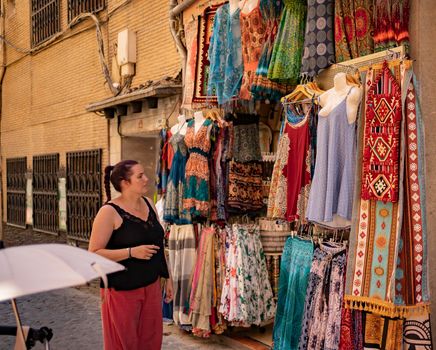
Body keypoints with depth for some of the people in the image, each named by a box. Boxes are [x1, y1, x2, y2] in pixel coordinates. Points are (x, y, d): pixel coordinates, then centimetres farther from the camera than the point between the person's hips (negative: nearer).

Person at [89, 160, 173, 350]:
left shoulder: (148, 203, 7)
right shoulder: (109, 211, -14)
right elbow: (94, 253, -17)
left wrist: (167, 277, 15)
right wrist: (132, 252, -23)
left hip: (151, 286, 6)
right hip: (122, 291, -6)